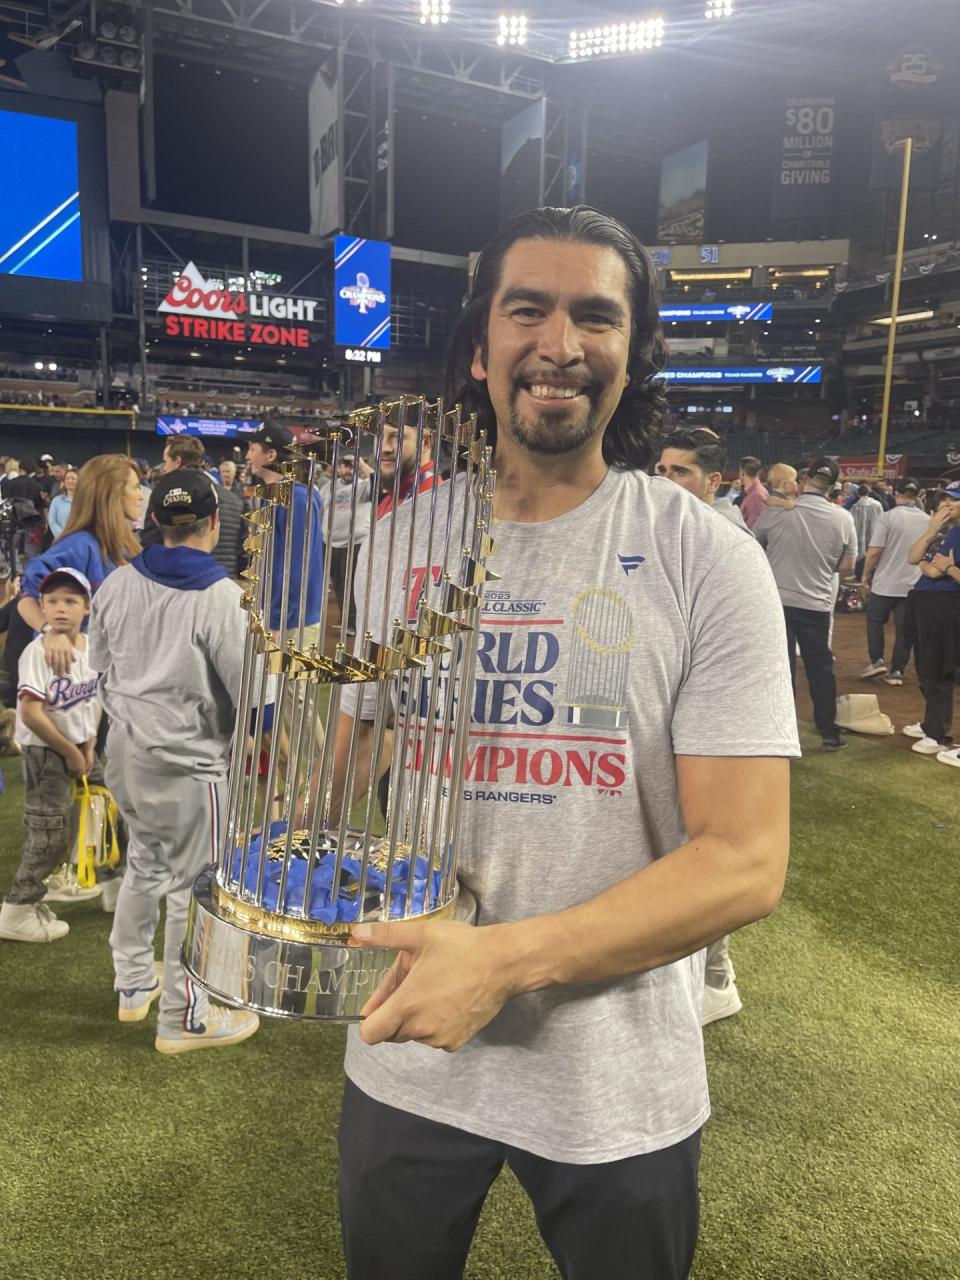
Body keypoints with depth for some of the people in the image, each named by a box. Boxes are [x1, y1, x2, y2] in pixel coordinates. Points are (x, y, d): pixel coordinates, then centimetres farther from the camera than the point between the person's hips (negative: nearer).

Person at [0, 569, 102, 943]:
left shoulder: (92, 647, 0)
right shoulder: (38, 652, -20)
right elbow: (30, 715, -25)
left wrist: (89, 746, 2)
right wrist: (69, 752, -17)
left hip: (79, 749, 8)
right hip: (44, 751, -8)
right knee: (50, 834, -5)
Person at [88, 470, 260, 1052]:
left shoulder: (118, 583, -1)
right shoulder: (221, 596, -21)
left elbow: (100, 661, 12)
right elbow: (249, 689, -18)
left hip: (126, 748, 7)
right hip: (188, 762, -7)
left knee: (145, 864, 25)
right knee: (193, 888, 8)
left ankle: (134, 983, 40)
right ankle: (183, 1017, 23)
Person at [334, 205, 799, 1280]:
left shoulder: (707, 559, -13)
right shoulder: (395, 541, -3)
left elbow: (744, 861, -15)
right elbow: (349, 767, 5)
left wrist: (504, 960, -24)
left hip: (619, 1088, -2)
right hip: (407, 1059, 3)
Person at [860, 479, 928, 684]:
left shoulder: (888, 517, -11)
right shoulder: (927, 521, 3)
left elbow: (874, 551, -15)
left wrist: (866, 574, 0)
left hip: (885, 582, -3)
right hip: (913, 584, 3)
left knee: (875, 621, 14)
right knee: (904, 629, 7)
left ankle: (877, 661, 5)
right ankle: (897, 671, 11)